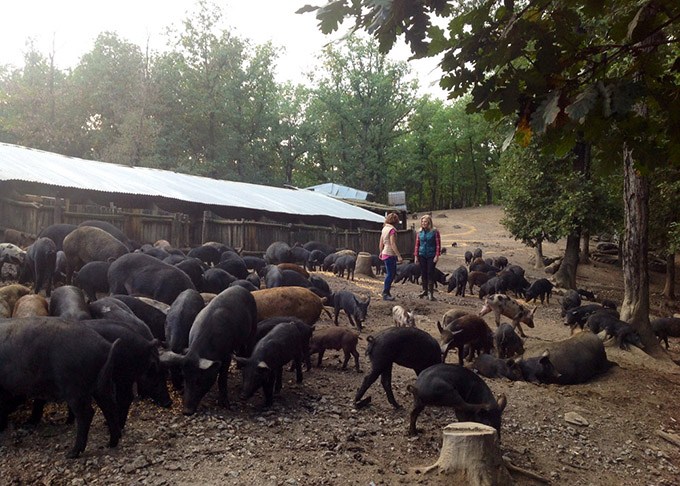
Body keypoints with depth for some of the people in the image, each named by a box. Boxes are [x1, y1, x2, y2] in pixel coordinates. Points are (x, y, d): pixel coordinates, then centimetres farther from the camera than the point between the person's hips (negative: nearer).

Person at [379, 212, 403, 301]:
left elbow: (381, 242, 16)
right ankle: (385, 294, 0)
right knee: (391, 274, -3)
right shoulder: (392, 229, -16)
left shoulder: (384, 228, 9)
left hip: (385, 253, 9)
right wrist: (399, 255, -22)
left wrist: (381, 252, 27)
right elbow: (393, 244, -21)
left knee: (389, 273, 17)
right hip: (390, 254, -9)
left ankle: (385, 291, 22)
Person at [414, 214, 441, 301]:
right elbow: (417, 244, 10)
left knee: (430, 273, -4)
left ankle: (430, 292, 1)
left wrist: (437, 255, -11)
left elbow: (438, 244, -5)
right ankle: (424, 290, 21)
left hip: (431, 256, -4)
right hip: (422, 255, 4)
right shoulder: (420, 232, 7)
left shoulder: (434, 231, -5)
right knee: (423, 273, 8)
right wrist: (416, 256, 6)